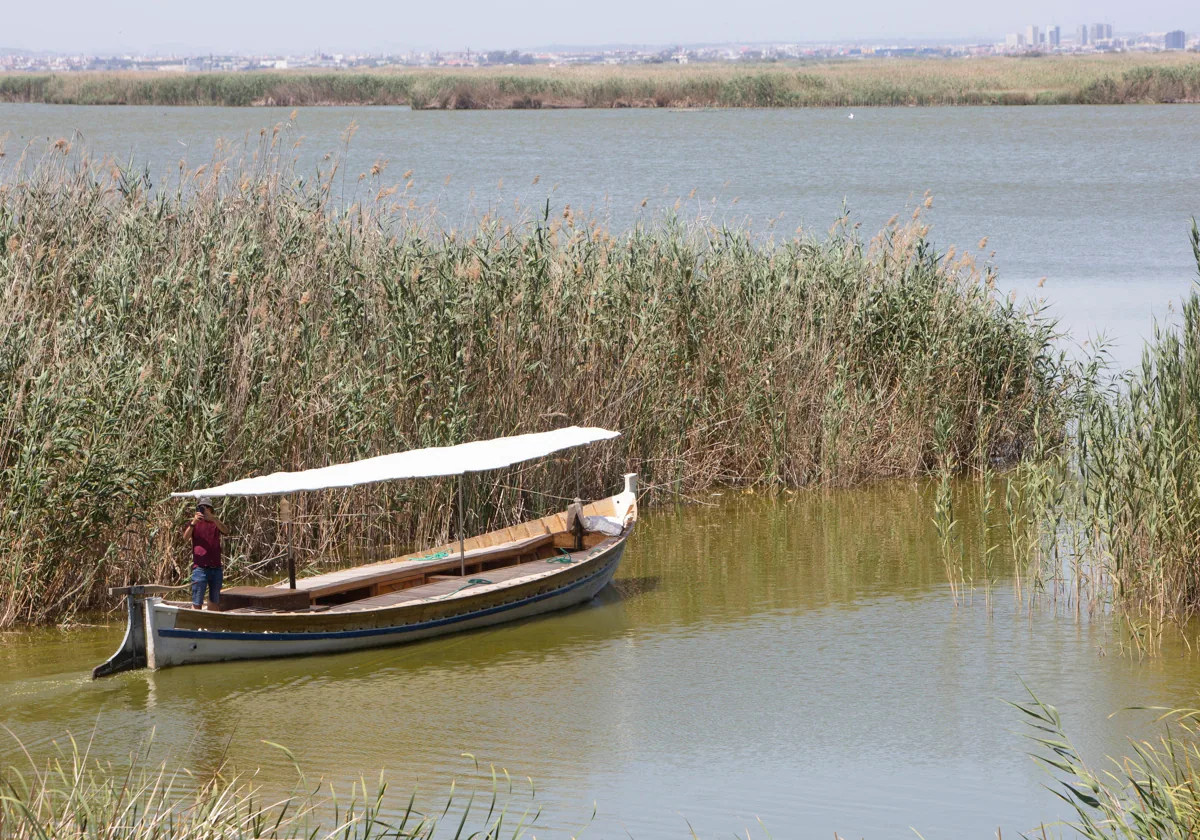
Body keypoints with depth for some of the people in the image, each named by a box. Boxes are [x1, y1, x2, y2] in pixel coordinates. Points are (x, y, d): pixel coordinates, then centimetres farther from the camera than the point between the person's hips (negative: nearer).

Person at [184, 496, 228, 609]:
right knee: (197, 603, -5)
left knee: (214, 601, 13)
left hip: (216, 568, 4)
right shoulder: (194, 523, 3)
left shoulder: (215, 523, 10)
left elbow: (226, 531, -13)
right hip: (200, 568, -4)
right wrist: (193, 522, -34)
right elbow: (185, 537, -16)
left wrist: (211, 517, -28)